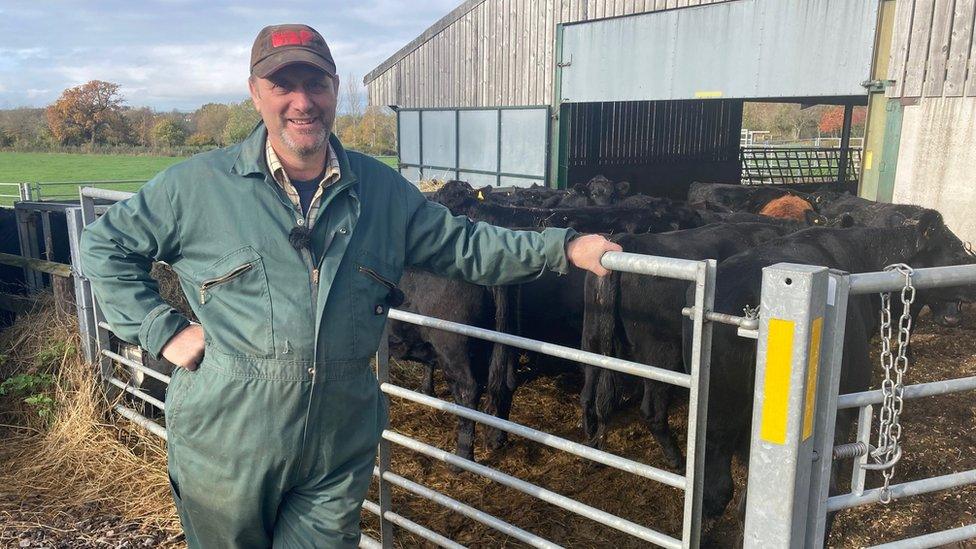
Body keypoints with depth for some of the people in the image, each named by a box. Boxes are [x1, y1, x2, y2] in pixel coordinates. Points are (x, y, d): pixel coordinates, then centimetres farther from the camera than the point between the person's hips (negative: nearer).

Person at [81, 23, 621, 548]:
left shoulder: (384, 191, 3)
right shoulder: (198, 185, -5)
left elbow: (461, 245, 8)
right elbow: (104, 245, 5)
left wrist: (565, 247, 0)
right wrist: (162, 331, -6)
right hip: (224, 448, -1)